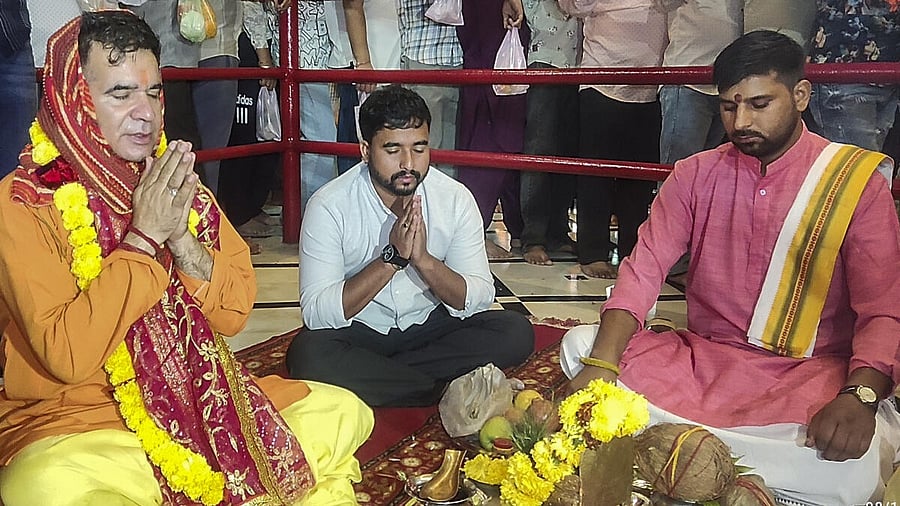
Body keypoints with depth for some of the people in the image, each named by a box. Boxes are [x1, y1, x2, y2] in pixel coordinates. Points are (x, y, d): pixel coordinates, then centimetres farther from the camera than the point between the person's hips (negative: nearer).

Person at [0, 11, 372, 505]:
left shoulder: (174, 182, 3)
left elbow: (235, 313, -1)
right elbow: (67, 355, -23)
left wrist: (182, 235, -18)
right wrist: (144, 235, -21)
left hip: (198, 399, 4)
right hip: (75, 418, -4)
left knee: (345, 413, -5)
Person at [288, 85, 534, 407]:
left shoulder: (455, 198, -9)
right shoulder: (329, 205, -16)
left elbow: (478, 299, -10)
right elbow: (316, 314, -22)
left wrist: (424, 261, -29)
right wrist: (392, 258, -30)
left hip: (430, 326, 3)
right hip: (358, 333, -2)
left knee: (516, 332, -19)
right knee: (307, 354, -33)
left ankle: (368, 376, -15)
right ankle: (447, 391, -17)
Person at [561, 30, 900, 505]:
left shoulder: (856, 182, -3)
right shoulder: (695, 174, 5)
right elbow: (643, 269, -4)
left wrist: (859, 396, -30)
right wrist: (601, 363, -22)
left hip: (809, 372, -2)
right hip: (702, 357, 3)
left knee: (853, 466, -35)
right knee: (580, 345, -18)